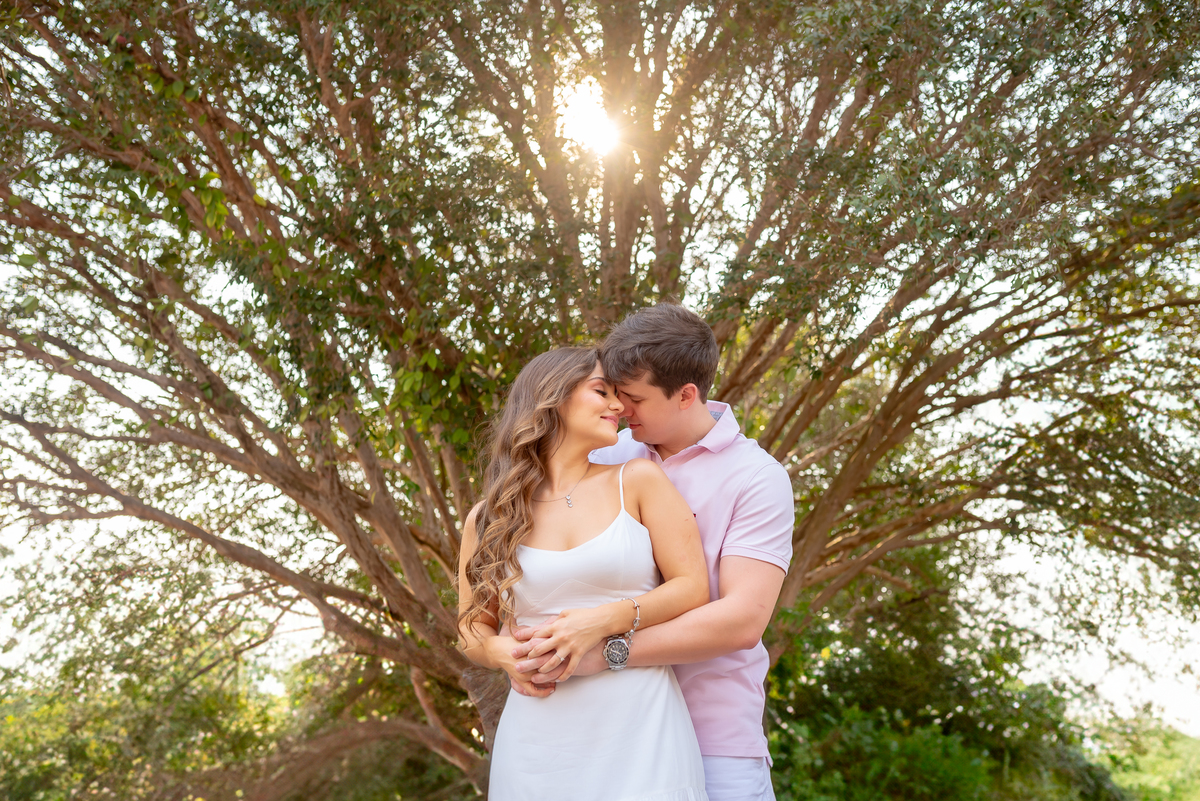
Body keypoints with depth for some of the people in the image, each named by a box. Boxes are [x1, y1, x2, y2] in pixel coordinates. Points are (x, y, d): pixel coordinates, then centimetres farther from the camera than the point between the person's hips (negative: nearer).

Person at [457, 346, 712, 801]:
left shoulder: (638, 481, 2)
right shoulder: (486, 520, 6)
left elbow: (693, 588, -1)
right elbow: (473, 629, 13)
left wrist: (606, 620, -15)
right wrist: (501, 652, -9)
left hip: (641, 731, -1)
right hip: (538, 743, 1)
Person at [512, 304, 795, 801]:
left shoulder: (757, 479, -7)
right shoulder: (610, 454, 7)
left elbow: (743, 619, -17)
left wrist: (601, 653, -22)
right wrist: (521, 650, -4)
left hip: (712, 741, -4)